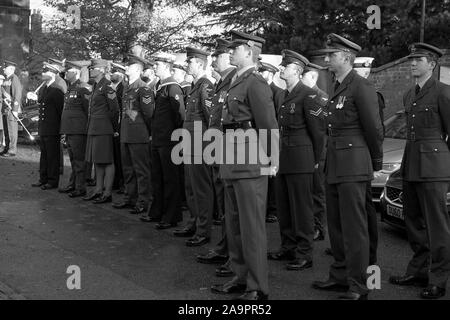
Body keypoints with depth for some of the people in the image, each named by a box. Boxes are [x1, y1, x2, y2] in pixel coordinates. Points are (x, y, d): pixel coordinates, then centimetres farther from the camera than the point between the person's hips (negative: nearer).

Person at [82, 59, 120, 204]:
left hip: (104, 129, -9)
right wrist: (91, 127, 15)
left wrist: (115, 129, -10)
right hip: (94, 129, 9)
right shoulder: (96, 86, 15)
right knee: (97, 161, 13)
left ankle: (107, 193, 1)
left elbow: (115, 109, -14)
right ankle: (99, 189, 21)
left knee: (107, 161, -4)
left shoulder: (107, 86, -12)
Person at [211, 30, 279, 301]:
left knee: (252, 227, -3)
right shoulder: (236, 83, 16)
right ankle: (241, 278, 29)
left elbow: (269, 125, -16)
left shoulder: (256, 83, -12)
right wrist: (226, 157, 14)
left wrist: (271, 161, -15)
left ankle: (257, 288, 7)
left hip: (251, 164, -10)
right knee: (234, 224, 16)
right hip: (233, 162, 10)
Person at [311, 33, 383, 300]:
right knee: (336, 224, 15)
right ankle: (341, 276, 27)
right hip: (335, 165, 9)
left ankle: (359, 286, 5)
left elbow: (374, 130, -10)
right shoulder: (337, 88, 15)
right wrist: (327, 162, 15)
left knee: (354, 226, -4)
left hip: (353, 164, -9)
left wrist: (377, 166, -2)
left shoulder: (362, 88, -12)